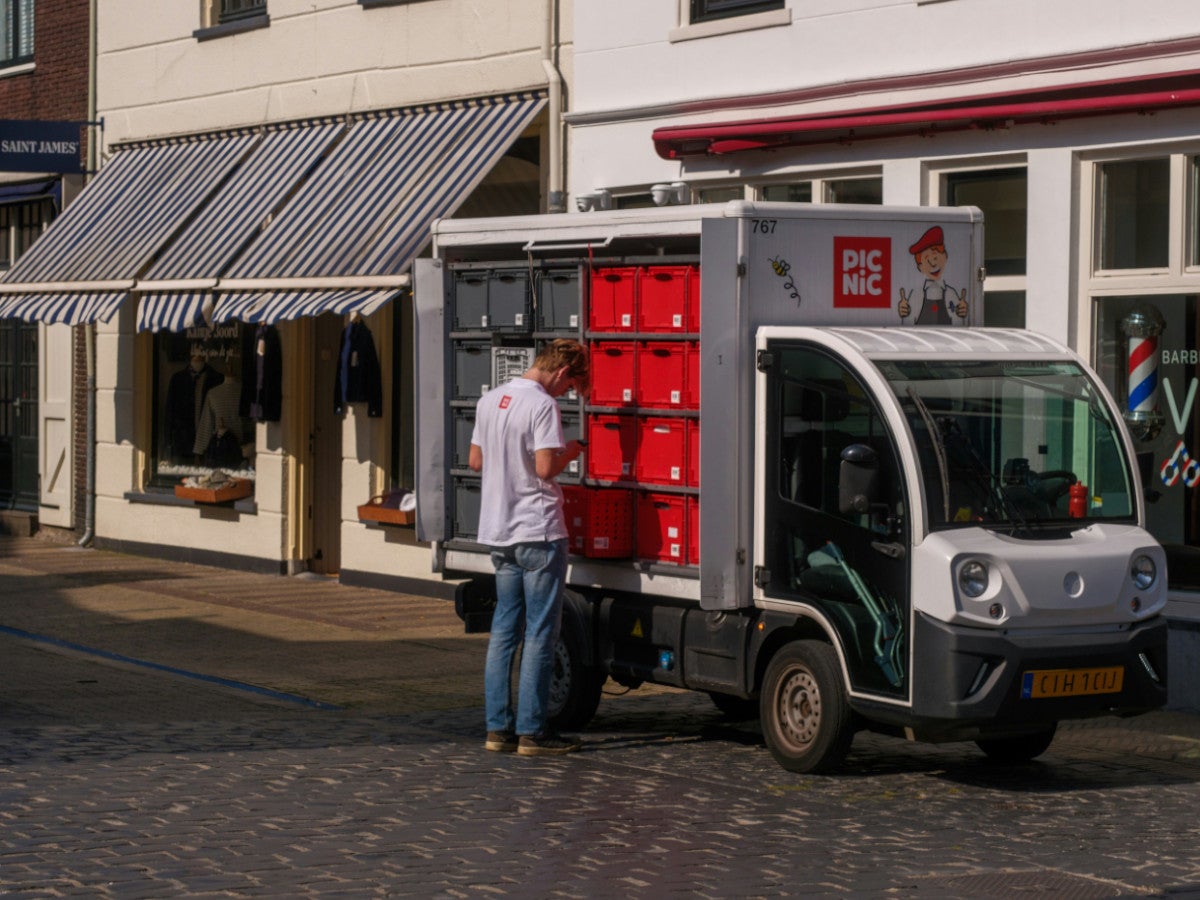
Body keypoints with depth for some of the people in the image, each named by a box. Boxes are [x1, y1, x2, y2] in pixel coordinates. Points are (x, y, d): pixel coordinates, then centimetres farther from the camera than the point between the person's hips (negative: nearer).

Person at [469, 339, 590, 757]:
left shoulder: (490, 400, 10)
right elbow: (546, 468, -21)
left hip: (499, 533, 8)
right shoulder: (542, 405, -15)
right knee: (540, 633, -2)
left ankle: (498, 727, 12)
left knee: (504, 629, 11)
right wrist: (567, 454, -2)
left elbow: (475, 460, 17)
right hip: (539, 533, -8)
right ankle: (531, 731, -1)